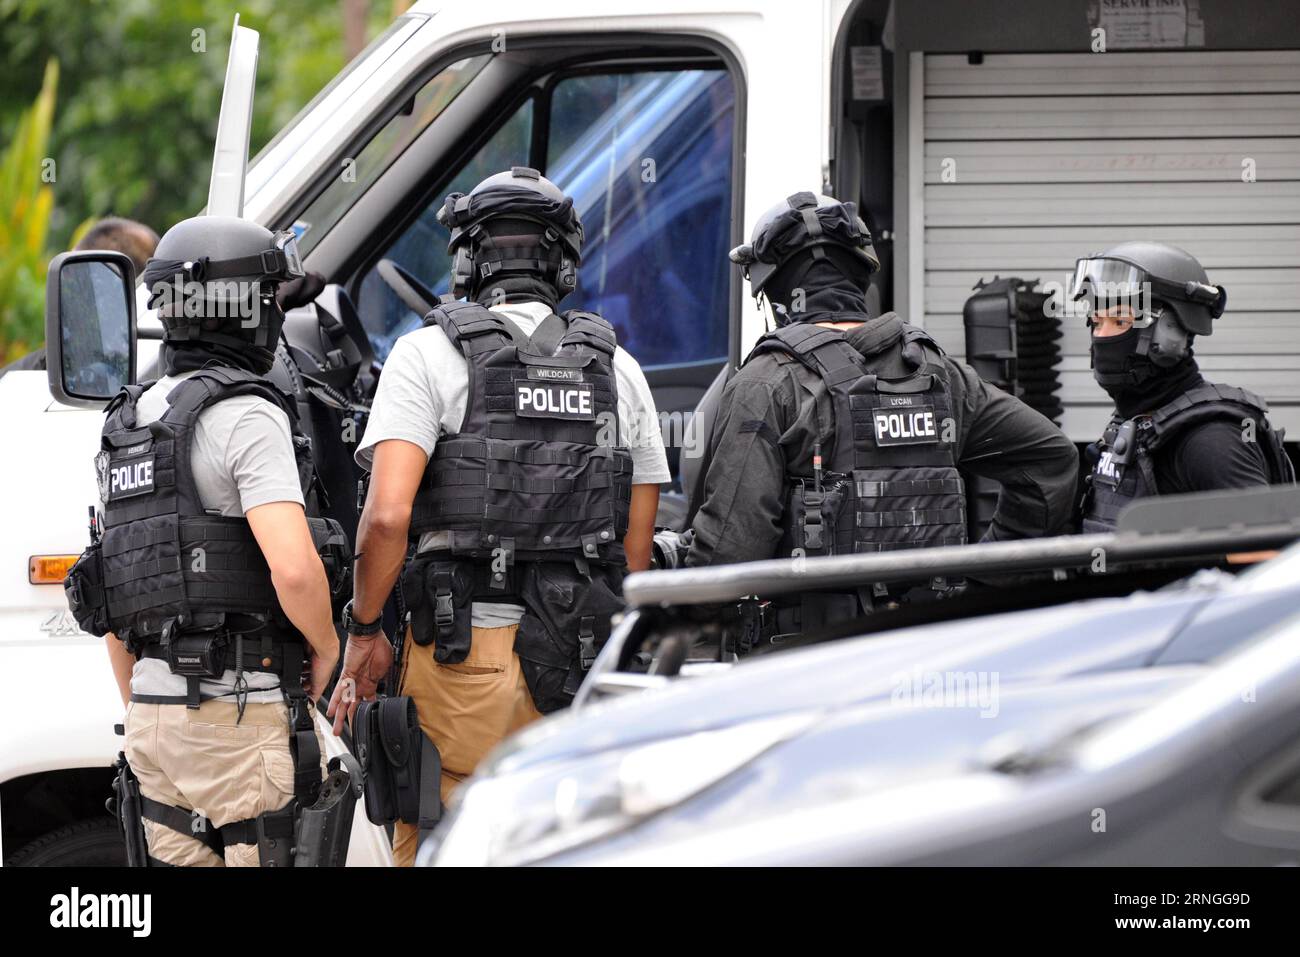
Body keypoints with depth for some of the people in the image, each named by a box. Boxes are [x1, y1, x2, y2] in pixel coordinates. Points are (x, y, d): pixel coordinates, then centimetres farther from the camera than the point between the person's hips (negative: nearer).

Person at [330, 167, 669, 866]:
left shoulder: (430, 354, -3)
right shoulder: (618, 369, 11)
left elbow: (388, 514, -14)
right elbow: (636, 547, 12)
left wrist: (364, 631, -2)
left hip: (466, 654, -4)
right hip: (583, 665, 4)